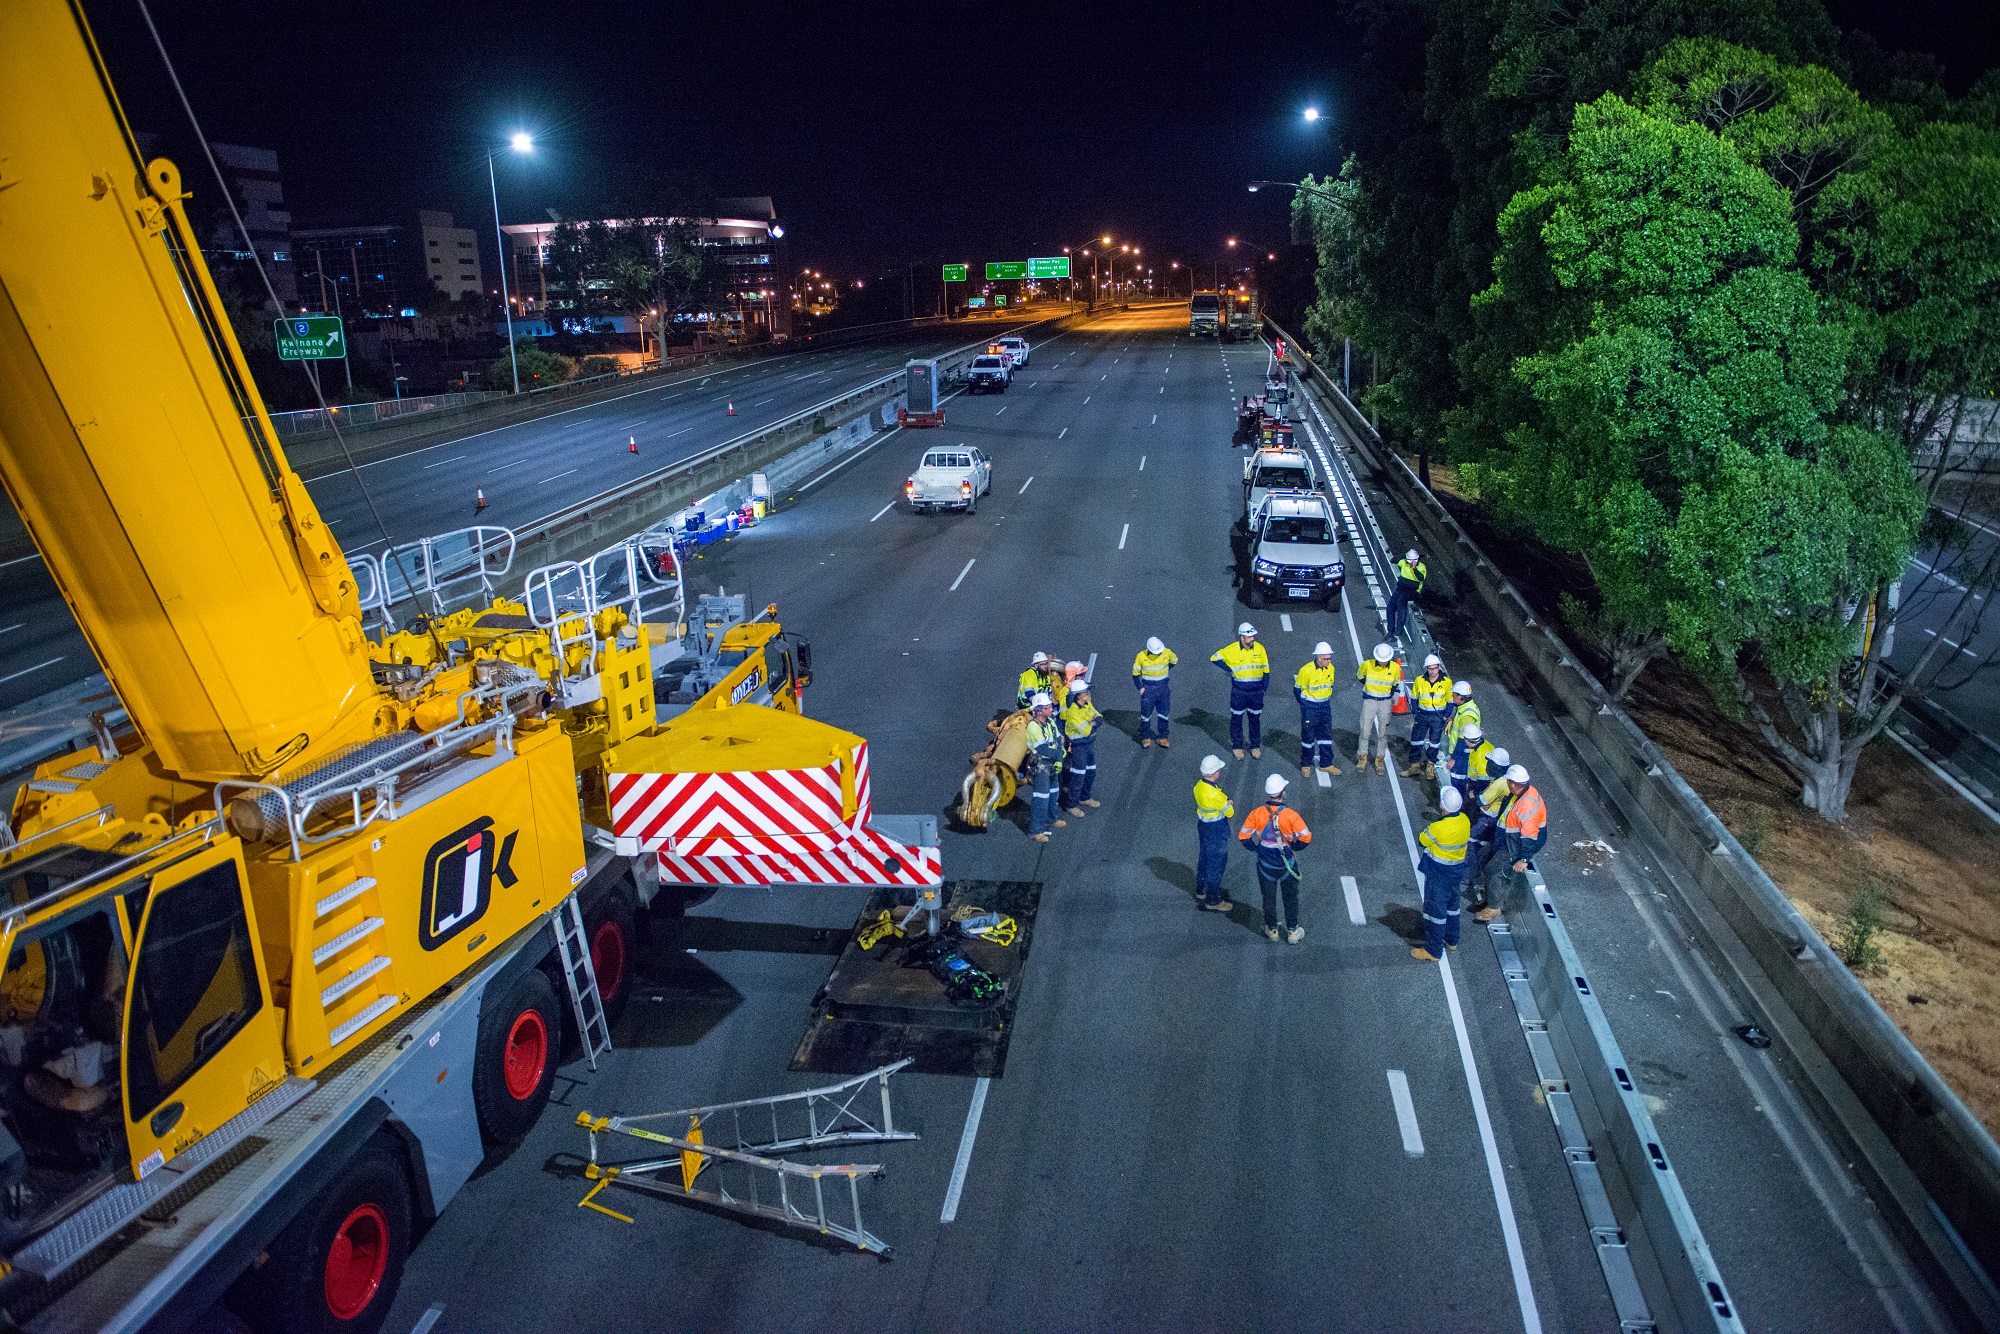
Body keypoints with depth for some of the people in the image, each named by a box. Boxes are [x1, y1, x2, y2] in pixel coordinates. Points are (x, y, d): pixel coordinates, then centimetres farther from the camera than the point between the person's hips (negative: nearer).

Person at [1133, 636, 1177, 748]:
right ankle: (1146, 738, 18)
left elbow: (1174, 661, 14)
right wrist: (1140, 688, -10)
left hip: (1163, 688, 2)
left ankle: (1163, 738, 21)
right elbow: (1135, 674, -4)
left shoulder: (1167, 653, -10)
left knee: (1163, 715, 10)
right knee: (1146, 715, 4)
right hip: (1148, 689, -2)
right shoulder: (1141, 656, -15)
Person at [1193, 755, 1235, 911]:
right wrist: (1230, 803, 1)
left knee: (1203, 859, 24)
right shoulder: (1214, 794, -32)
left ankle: (1200, 892, 42)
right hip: (1216, 832, -9)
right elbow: (1230, 812, -19)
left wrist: (1225, 803, -2)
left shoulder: (1199, 786, -6)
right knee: (1216, 864, 6)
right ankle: (1212, 901, 18)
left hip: (1202, 826, 9)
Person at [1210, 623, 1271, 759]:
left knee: (1255, 719, 12)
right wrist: (1229, 669, -5)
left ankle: (1255, 746, 26)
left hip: (1256, 691, 2)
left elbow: (1266, 670, 6)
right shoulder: (1232, 649, -11)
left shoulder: (1259, 648, -3)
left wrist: (1264, 688, 3)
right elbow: (1214, 658, -1)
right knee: (1237, 719, 9)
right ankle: (1237, 747, 22)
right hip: (1239, 691, -2)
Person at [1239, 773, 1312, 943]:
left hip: (1265, 864, 1)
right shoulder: (1290, 815, -22)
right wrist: (1294, 847, 1)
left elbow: (1243, 837, -11)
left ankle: (1272, 929, 35)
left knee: (1268, 897, 20)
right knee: (1291, 897, 19)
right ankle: (1293, 932, 31)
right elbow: (1306, 837, -18)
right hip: (1287, 864, -1)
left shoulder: (1257, 813, -16)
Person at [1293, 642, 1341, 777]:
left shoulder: (1330, 668, -3)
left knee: (1326, 734, 10)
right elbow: (1297, 690, -8)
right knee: (1308, 735, 5)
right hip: (1309, 707, -5)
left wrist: (1326, 699, 11)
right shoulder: (1306, 670, -20)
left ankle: (1326, 764, 21)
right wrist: (1305, 705, 1)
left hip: (1325, 706, 5)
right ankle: (1306, 765, 19)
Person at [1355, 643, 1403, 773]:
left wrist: (1391, 694, 6)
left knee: (1383, 733, 7)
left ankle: (1379, 760, 19)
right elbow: (1360, 675, 10)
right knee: (1365, 731, -1)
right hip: (1369, 701, -1)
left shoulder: (1395, 668, -9)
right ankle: (1362, 758, 14)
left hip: (1385, 703, 1)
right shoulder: (1367, 665, -13)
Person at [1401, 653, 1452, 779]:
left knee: (1434, 742, 9)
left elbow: (1450, 700, 0)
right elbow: (1414, 697, 7)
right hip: (1422, 715, 2)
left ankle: (1431, 765, 24)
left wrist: (1446, 717, -6)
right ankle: (1414, 765, 15)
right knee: (1416, 740, 4)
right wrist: (1415, 713, 0)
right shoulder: (1419, 680, -6)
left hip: (1438, 717, -2)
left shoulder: (1446, 682, -10)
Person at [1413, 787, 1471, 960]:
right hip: (1457, 869, 7)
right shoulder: (1465, 821, -8)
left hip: (1439, 873, -7)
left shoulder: (1439, 827, -30)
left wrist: (1427, 828, 2)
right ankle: (1452, 940, 42)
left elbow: (1423, 840, -14)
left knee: (1436, 909, 4)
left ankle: (1434, 951, 14)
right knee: (1452, 904, 25)